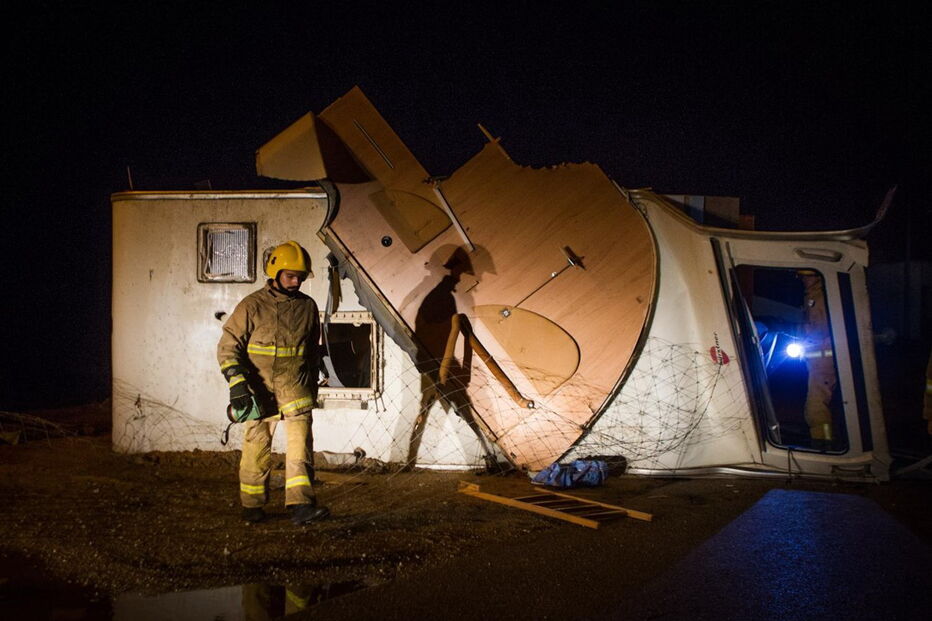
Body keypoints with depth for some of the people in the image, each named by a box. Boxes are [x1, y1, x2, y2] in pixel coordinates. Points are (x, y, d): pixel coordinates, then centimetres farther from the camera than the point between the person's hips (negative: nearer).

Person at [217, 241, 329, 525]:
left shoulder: (307, 307, 8)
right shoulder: (252, 306, -4)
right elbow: (227, 347, -3)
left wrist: (312, 387, 23)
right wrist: (237, 381, -14)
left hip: (295, 390, 2)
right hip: (260, 390, -2)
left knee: (300, 443, -12)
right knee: (256, 448, 5)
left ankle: (301, 505, -17)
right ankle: (252, 506, 20)